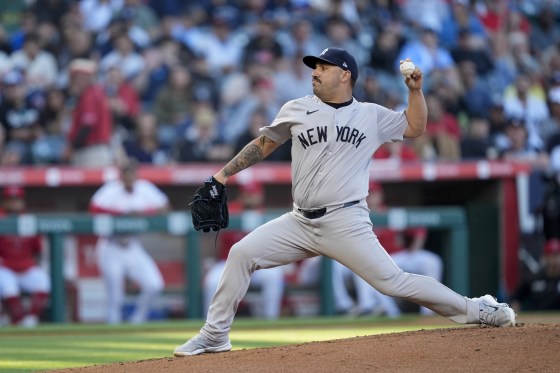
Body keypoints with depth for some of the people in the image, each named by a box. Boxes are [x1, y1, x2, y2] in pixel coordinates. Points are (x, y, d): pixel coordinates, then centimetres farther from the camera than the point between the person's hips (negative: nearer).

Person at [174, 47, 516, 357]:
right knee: (241, 253, -9)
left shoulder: (372, 116, 6)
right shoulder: (297, 110, 8)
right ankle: (215, 335, 2)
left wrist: (416, 89, 1)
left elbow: (415, 127, 15)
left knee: (393, 281, -12)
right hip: (301, 223, 3)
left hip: (346, 223, -3)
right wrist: (224, 173, 12)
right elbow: (264, 145, 16)